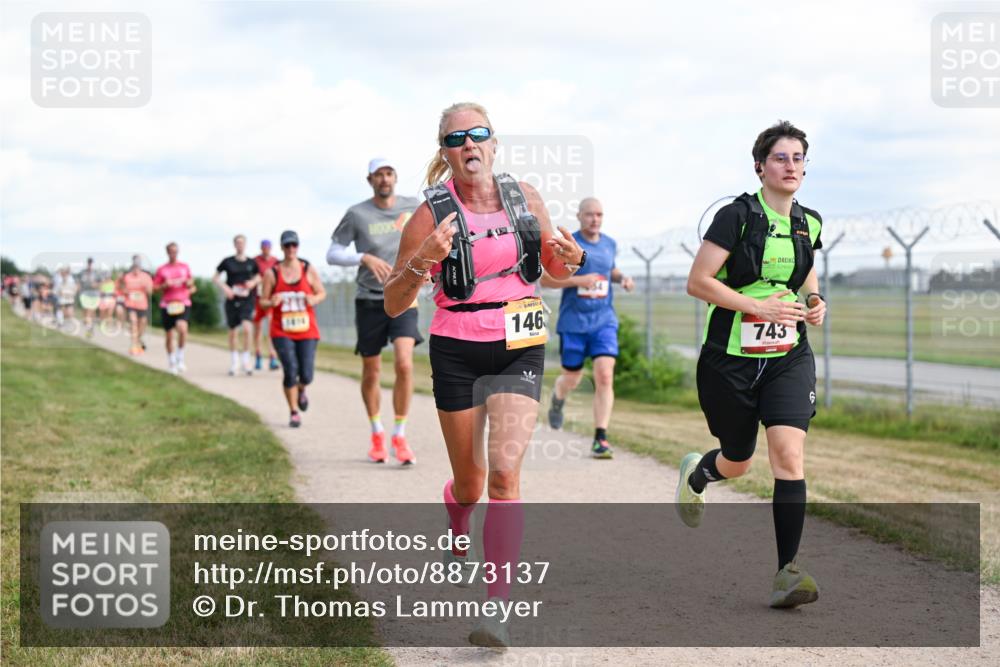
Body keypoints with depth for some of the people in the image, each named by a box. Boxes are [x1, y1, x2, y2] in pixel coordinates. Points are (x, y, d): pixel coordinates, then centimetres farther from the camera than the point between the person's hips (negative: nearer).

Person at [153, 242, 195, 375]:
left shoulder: (185, 267, 10)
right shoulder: (161, 270, 5)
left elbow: (191, 283, 19)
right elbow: (154, 287, 6)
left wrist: (188, 283, -3)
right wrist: (165, 285, -12)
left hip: (183, 303, 0)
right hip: (167, 304, 0)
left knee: (182, 328, -25)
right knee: (169, 335, 6)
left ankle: (180, 357, -8)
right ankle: (171, 362, 22)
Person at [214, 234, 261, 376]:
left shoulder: (251, 263, 4)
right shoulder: (228, 262, 1)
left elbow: (258, 276, 20)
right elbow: (215, 277, 8)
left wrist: (253, 282, -2)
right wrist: (224, 287, -8)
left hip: (247, 301, -1)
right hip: (232, 300, 1)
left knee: (246, 328, -20)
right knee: (232, 331, 9)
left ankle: (246, 361, -7)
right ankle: (234, 362, 26)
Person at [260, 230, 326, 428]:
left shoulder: (309, 270, 2)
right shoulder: (272, 273, 0)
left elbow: (322, 293, 11)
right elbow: (263, 301, 4)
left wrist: (315, 299, -12)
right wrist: (271, 302, -19)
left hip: (307, 331, 1)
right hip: (282, 332, -1)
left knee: (306, 375, -4)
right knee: (290, 371, -14)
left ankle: (301, 390, 35)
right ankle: (293, 412, 3)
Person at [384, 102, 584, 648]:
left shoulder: (525, 199, 2)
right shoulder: (432, 215, -7)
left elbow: (554, 269, 17)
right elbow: (393, 305, -6)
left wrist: (569, 260, -7)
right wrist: (421, 262, -25)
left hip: (520, 352, 1)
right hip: (457, 352, -1)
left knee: (504, 470, -16)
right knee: (469, 482, 9)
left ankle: (497, 607, -17)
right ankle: (456, 540, 47)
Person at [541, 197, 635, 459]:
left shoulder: (610, 244, 9)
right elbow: (545, 279, -7)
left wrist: (622, 278, 5)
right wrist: (578, 280, -20)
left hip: (604, 320, 2)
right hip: (573, 321, -2)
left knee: (605, 376, -14)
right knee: (572, 378, 9)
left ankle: (600, 439, -11)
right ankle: (557, 399, 48)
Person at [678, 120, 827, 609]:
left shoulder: (808, 223, 5)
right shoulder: (737, 216, -11)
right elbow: (698, 282, -13)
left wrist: (815, 301, 4)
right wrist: (759, 306, -20)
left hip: (788, 357, 3)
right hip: (730, 357, -3)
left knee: (788, 454, -16)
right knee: (737, 463, 12)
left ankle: (787, 572, -13)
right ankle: (695, 474, 51)